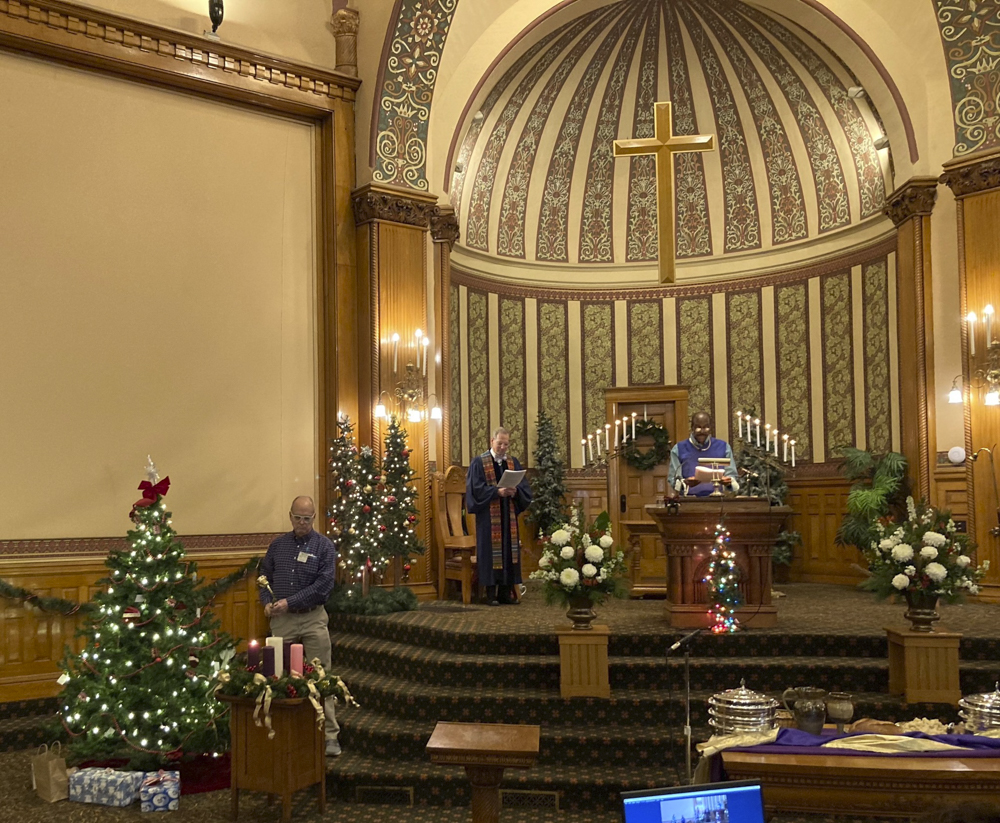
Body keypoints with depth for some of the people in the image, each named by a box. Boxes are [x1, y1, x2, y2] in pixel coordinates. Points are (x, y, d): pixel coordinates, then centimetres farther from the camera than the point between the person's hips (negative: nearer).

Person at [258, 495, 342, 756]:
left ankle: (330, 736, 2)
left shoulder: (324, 546, -2)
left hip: (313, 619, -3)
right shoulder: (277, 545, 11)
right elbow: (265, 576, 16)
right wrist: (267, 602, -4)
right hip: (281, 620, 3)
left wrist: (289, 602, -14)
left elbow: (324, 585, -10)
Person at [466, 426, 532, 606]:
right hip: (488, 516, -4)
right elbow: (476, 488, -10)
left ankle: (506, 591, 12)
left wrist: (515, 491, -14)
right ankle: (491, 593, 3)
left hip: (509, 517, 5)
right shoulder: (479, 462, -1)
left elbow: (525, 487, 7)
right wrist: (497, 492, -20)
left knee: (509, 549, 5)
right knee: (491, 551, -3)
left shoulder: (513, 462, 12)